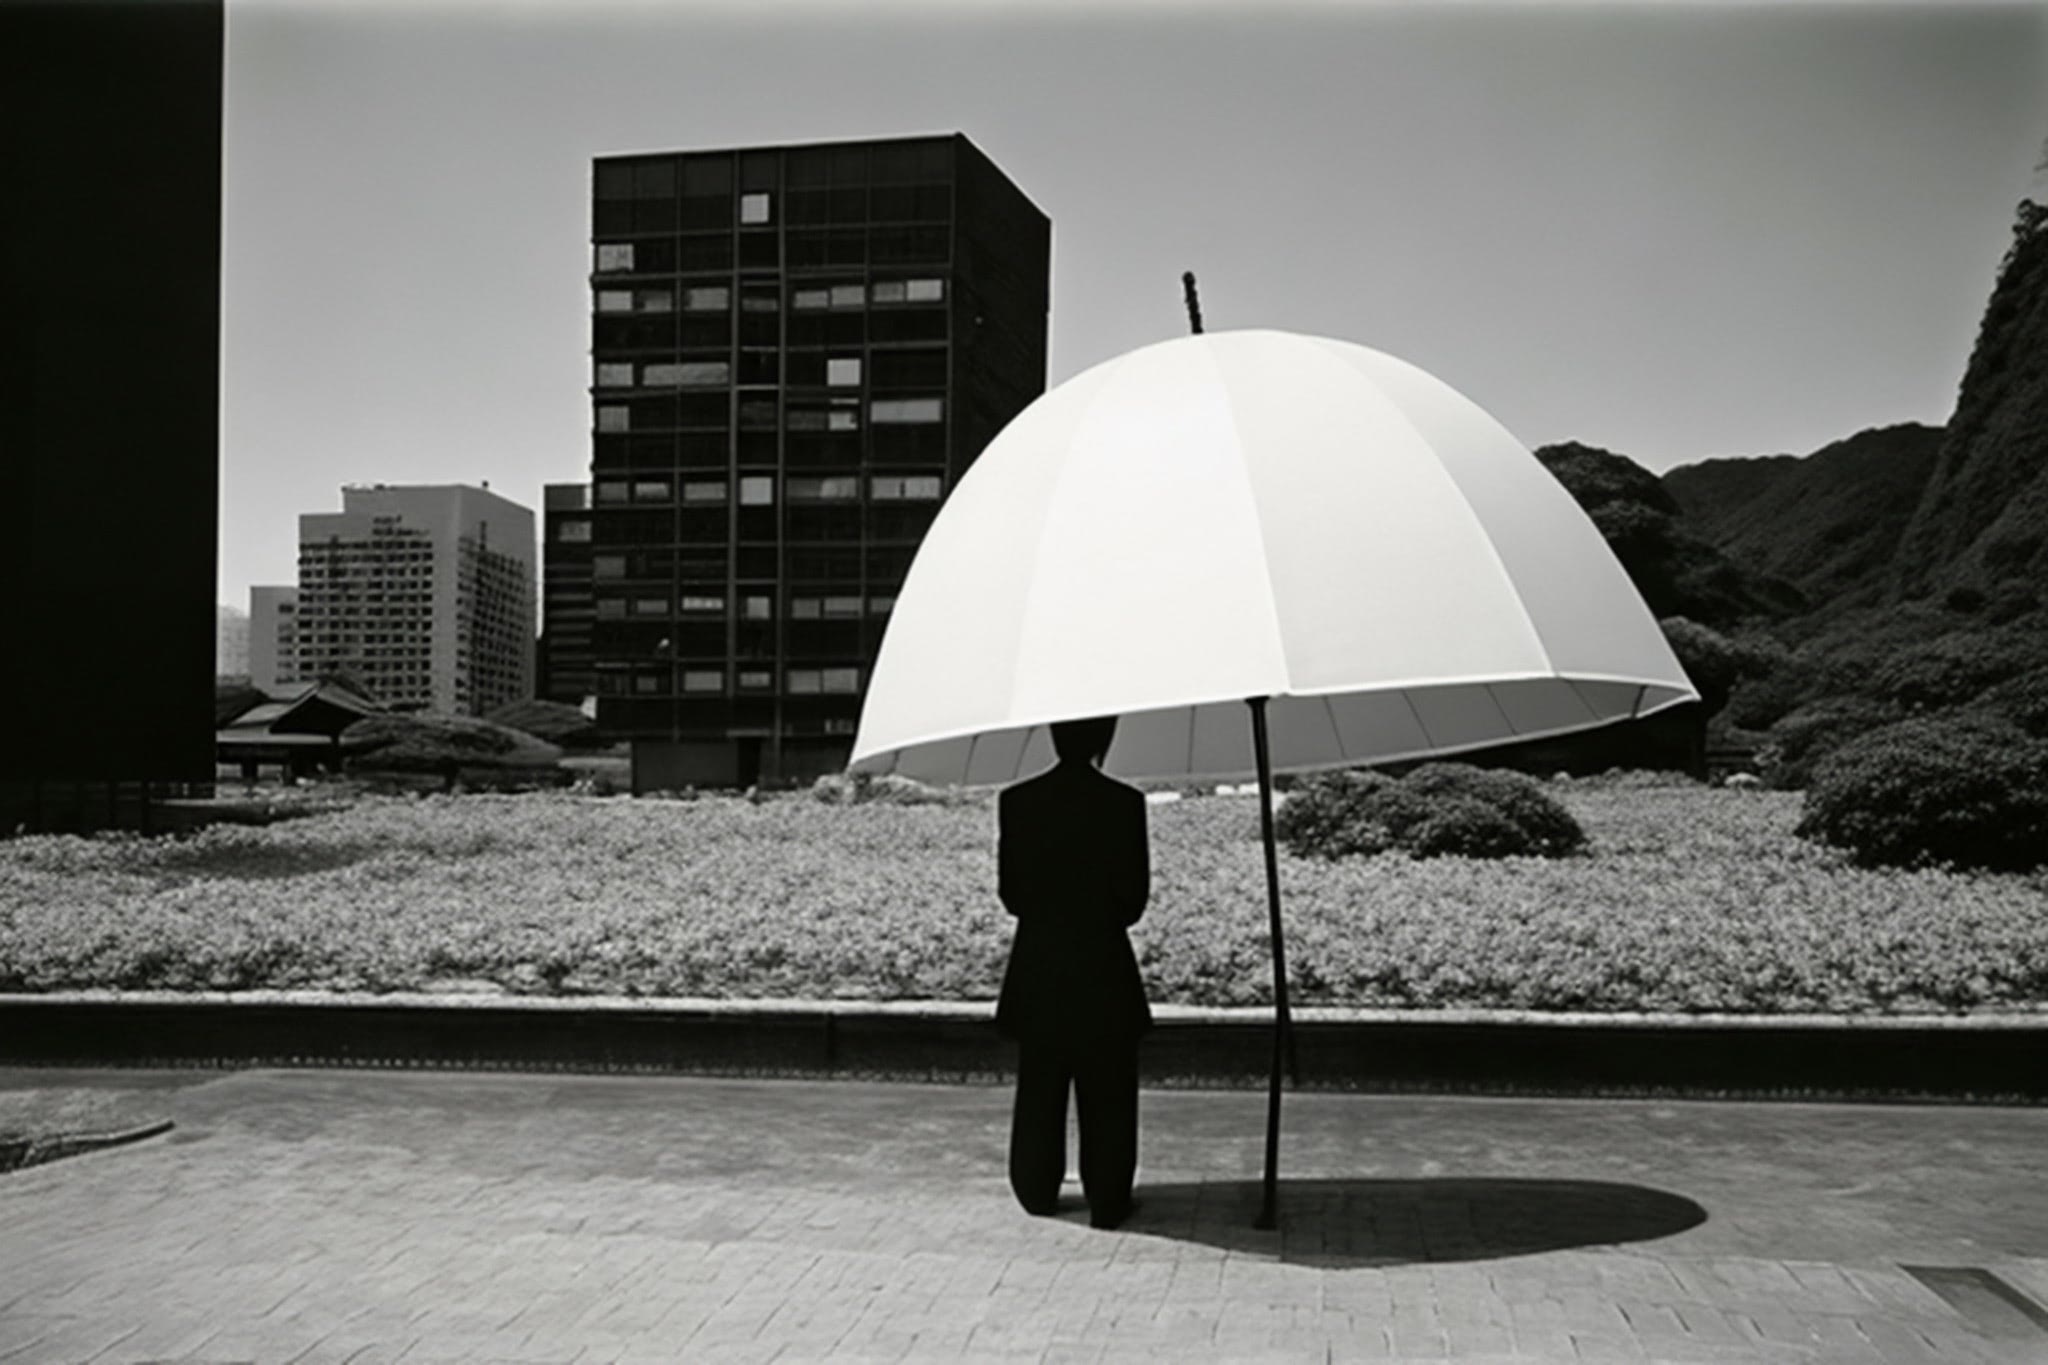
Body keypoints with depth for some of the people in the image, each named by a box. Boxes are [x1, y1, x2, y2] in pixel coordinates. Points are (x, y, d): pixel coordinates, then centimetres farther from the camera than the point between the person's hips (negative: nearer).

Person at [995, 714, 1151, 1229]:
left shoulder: (1017, 800, -4)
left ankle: (1037, 1195, 21)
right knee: (1107, 1096, 8)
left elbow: (1010, 892, -1)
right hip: (1103, 966, -2)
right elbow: (1134, 899, -8)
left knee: (1039, 1092, 14)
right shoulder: (1123, 802, -11)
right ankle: (1107, 1200, 12)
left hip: (1037, 965, 2)